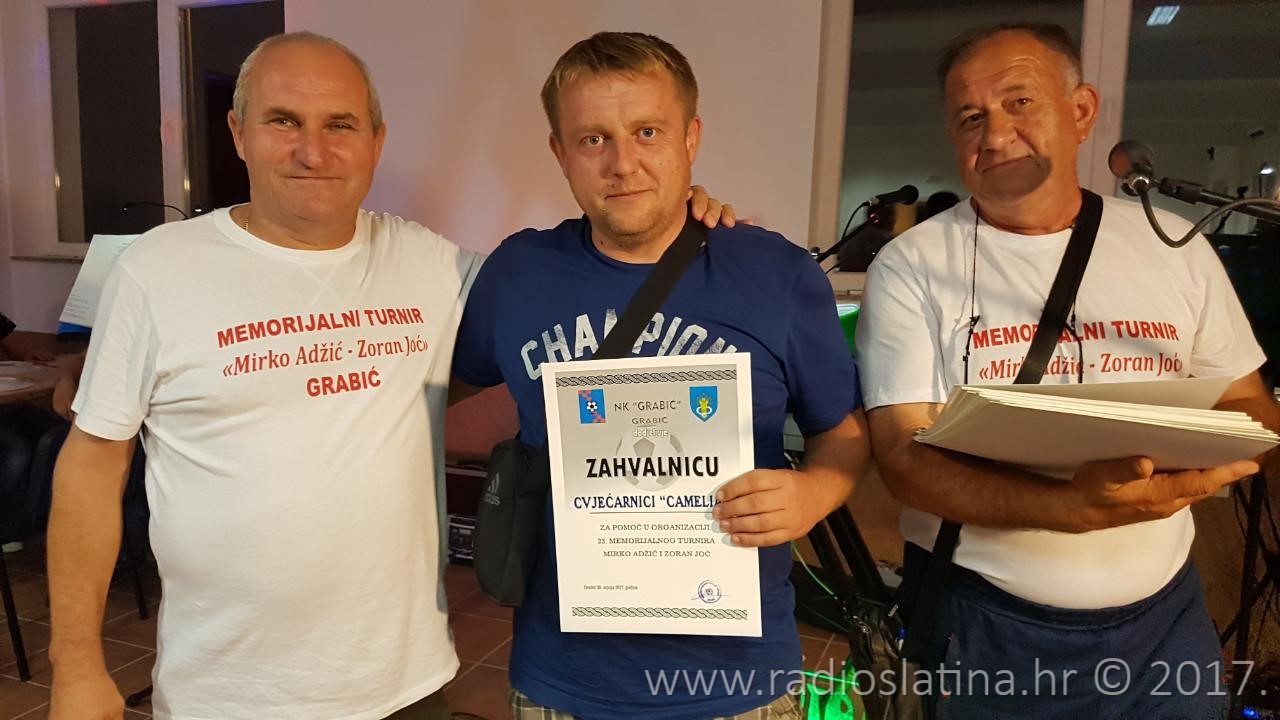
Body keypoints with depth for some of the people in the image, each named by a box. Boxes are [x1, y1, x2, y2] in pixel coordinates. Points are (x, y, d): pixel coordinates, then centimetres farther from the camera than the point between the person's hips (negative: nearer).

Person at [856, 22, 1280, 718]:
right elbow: (903, 454, -16)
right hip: (983, 623, -3)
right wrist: (1077, 507, -31)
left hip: (1164, 611, 4)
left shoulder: (1173, 246, 3)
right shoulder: (910, 266, -9)